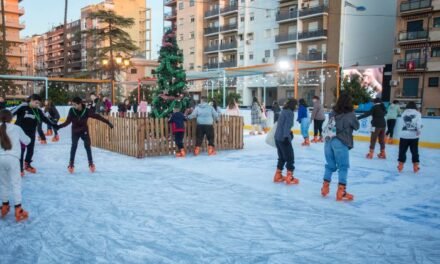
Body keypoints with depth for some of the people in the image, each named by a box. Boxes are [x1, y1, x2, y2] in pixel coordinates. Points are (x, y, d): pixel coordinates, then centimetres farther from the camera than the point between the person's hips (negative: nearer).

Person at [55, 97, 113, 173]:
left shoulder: (87, 111, -21)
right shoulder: (72, 111, -18)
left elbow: (97, 116, -20)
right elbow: (67, 122, -16)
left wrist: (108, 122, -20)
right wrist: (58, 126, -27)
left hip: (84, 131, 0)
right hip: (75, 131, 0)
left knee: (87, 146, 0)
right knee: (74, 146, -11)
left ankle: (91, 163, 15)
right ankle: (71, 164, -1)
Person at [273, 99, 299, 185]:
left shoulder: (283, 111, 14)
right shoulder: (290, 113, -12)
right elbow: (287, 125, -23)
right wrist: (286, 136, -31)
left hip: (277, 137, 8)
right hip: (284, 138, -8)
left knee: (282, 157, 19)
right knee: (290, 158, 3)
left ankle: (278, 176, 24)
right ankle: (289, 178, 6)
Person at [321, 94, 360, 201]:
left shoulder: (333, 113, 4)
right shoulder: (350, 114, -5)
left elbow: (331, 123, 9)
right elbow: (356, 126, 7)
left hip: (328, 141, 5)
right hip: (340, 143, -5)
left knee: (330, 165, 16)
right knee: (343, 167, 3)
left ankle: (325, 187, 23)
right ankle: (341, 191, 3)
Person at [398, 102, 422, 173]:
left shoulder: (404, 113, 7)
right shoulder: (417, 113, 0)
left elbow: (404, 123, 1)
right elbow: (419, 123, -12)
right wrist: (419, 131, -5)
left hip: (404, 135, 1)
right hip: (414, 135, -1)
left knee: (402, 151, 8)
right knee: (414, 151, 10)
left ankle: (400, 166, 10)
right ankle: (415, 166, 14)